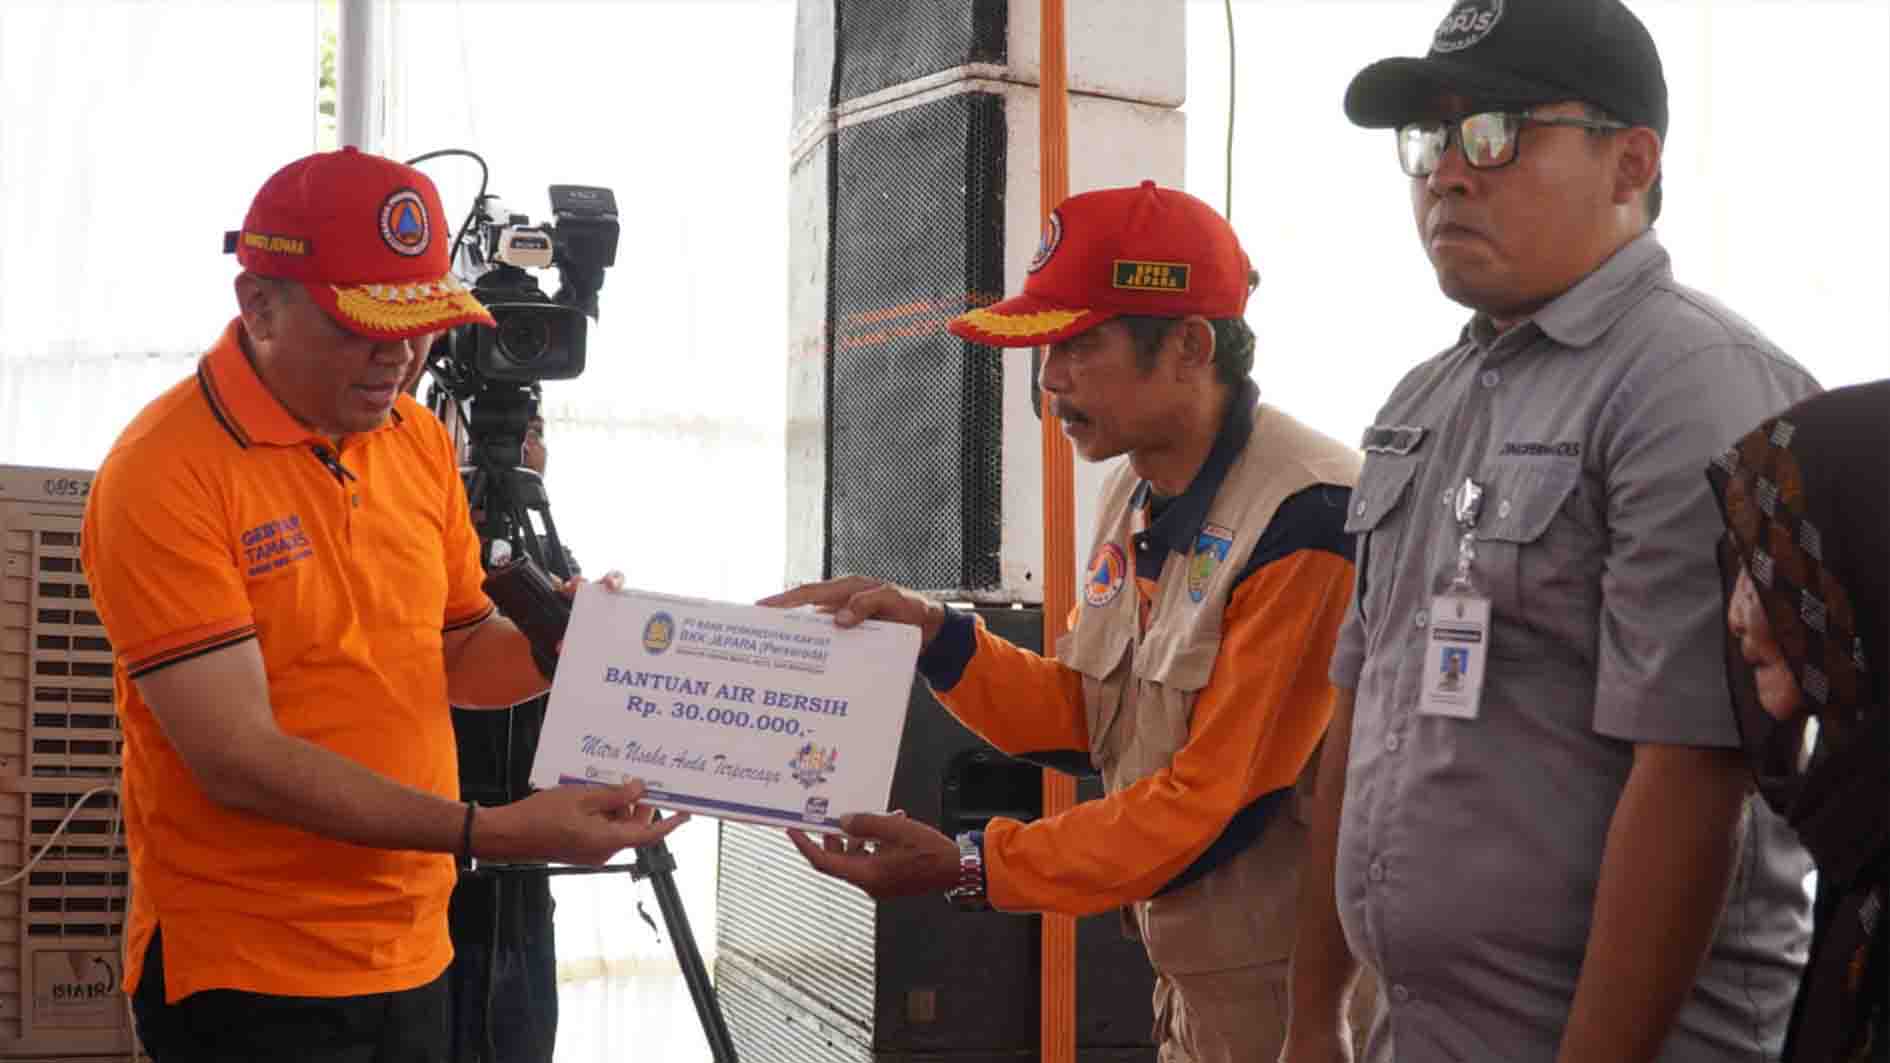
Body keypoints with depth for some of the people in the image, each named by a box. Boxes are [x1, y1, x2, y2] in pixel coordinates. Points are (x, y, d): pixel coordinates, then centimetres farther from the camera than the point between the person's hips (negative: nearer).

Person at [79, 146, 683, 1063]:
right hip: (248, 981, -7)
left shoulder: (420, 439, 5)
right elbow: (239, 759, -22)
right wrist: (491, 834, -27)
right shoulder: (166, 475, -17)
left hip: (412, 957, 7)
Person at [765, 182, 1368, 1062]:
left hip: (1287, 991, -8)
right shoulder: (1134, 495, 7)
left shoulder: (1304, 523, -22)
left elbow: (1222, 802, -22)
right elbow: (1079, 717, 13)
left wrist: (969, 868, -19)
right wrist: (931, 634, -2)